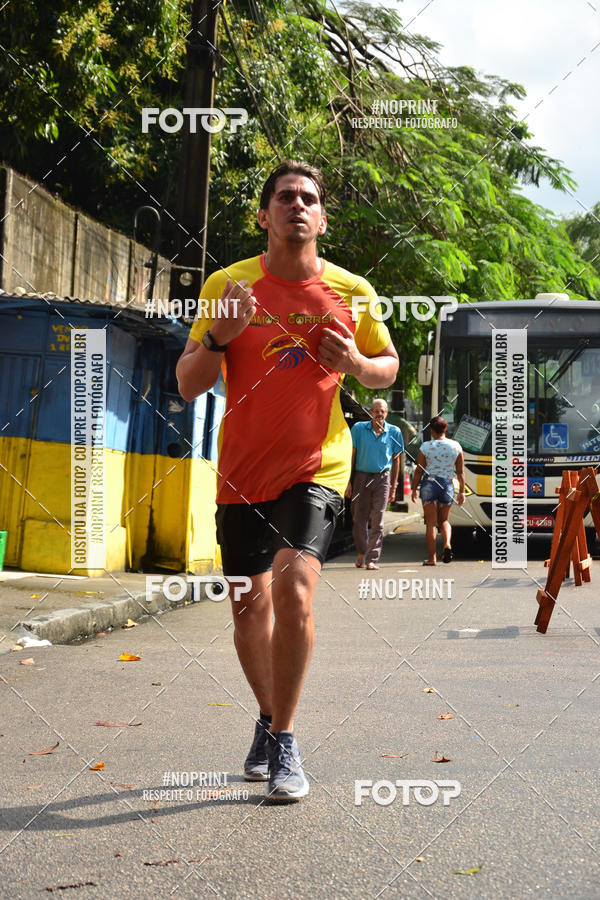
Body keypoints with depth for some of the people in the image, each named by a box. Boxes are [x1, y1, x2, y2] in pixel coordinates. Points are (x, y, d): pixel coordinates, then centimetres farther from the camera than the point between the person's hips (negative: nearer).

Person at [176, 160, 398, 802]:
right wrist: (218, 337, -23)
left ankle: (285, 739, -7)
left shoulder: (352, 292, -1)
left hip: (318, 466, -1)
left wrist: (357, 364, -10)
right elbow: (188, 385, -3)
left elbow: (389, 365, 13)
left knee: (293, 587, -22)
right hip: (243, 470, 2)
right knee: (250, 608, 7)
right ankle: (268, 719, 35)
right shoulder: (229, 285, -3)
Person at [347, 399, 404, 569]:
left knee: (377, 522, -4)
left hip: (382, 479, 0)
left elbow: (396, 460, 8)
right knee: (359, 519, 2)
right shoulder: (359, 428, 0)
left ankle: (372, 559, 1)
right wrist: (349, 481, -3)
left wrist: (393, 486, 5)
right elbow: (352, 455, 3)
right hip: (361, 477, 0)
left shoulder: (394, 432, 3)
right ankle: (362, 552, 24)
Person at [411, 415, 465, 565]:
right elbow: (460, 472, 3)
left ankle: (432, 558, 2)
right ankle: (447, 544, -8)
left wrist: (414, 489, 6)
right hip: (447, 486, 2)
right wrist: (461, 491, 10)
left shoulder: (425, 446, -5)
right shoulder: (456, 446, 1)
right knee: (444, 520, 19)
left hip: (429, 484, -2)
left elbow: (419, 471, -3)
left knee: (431, 522, 3)